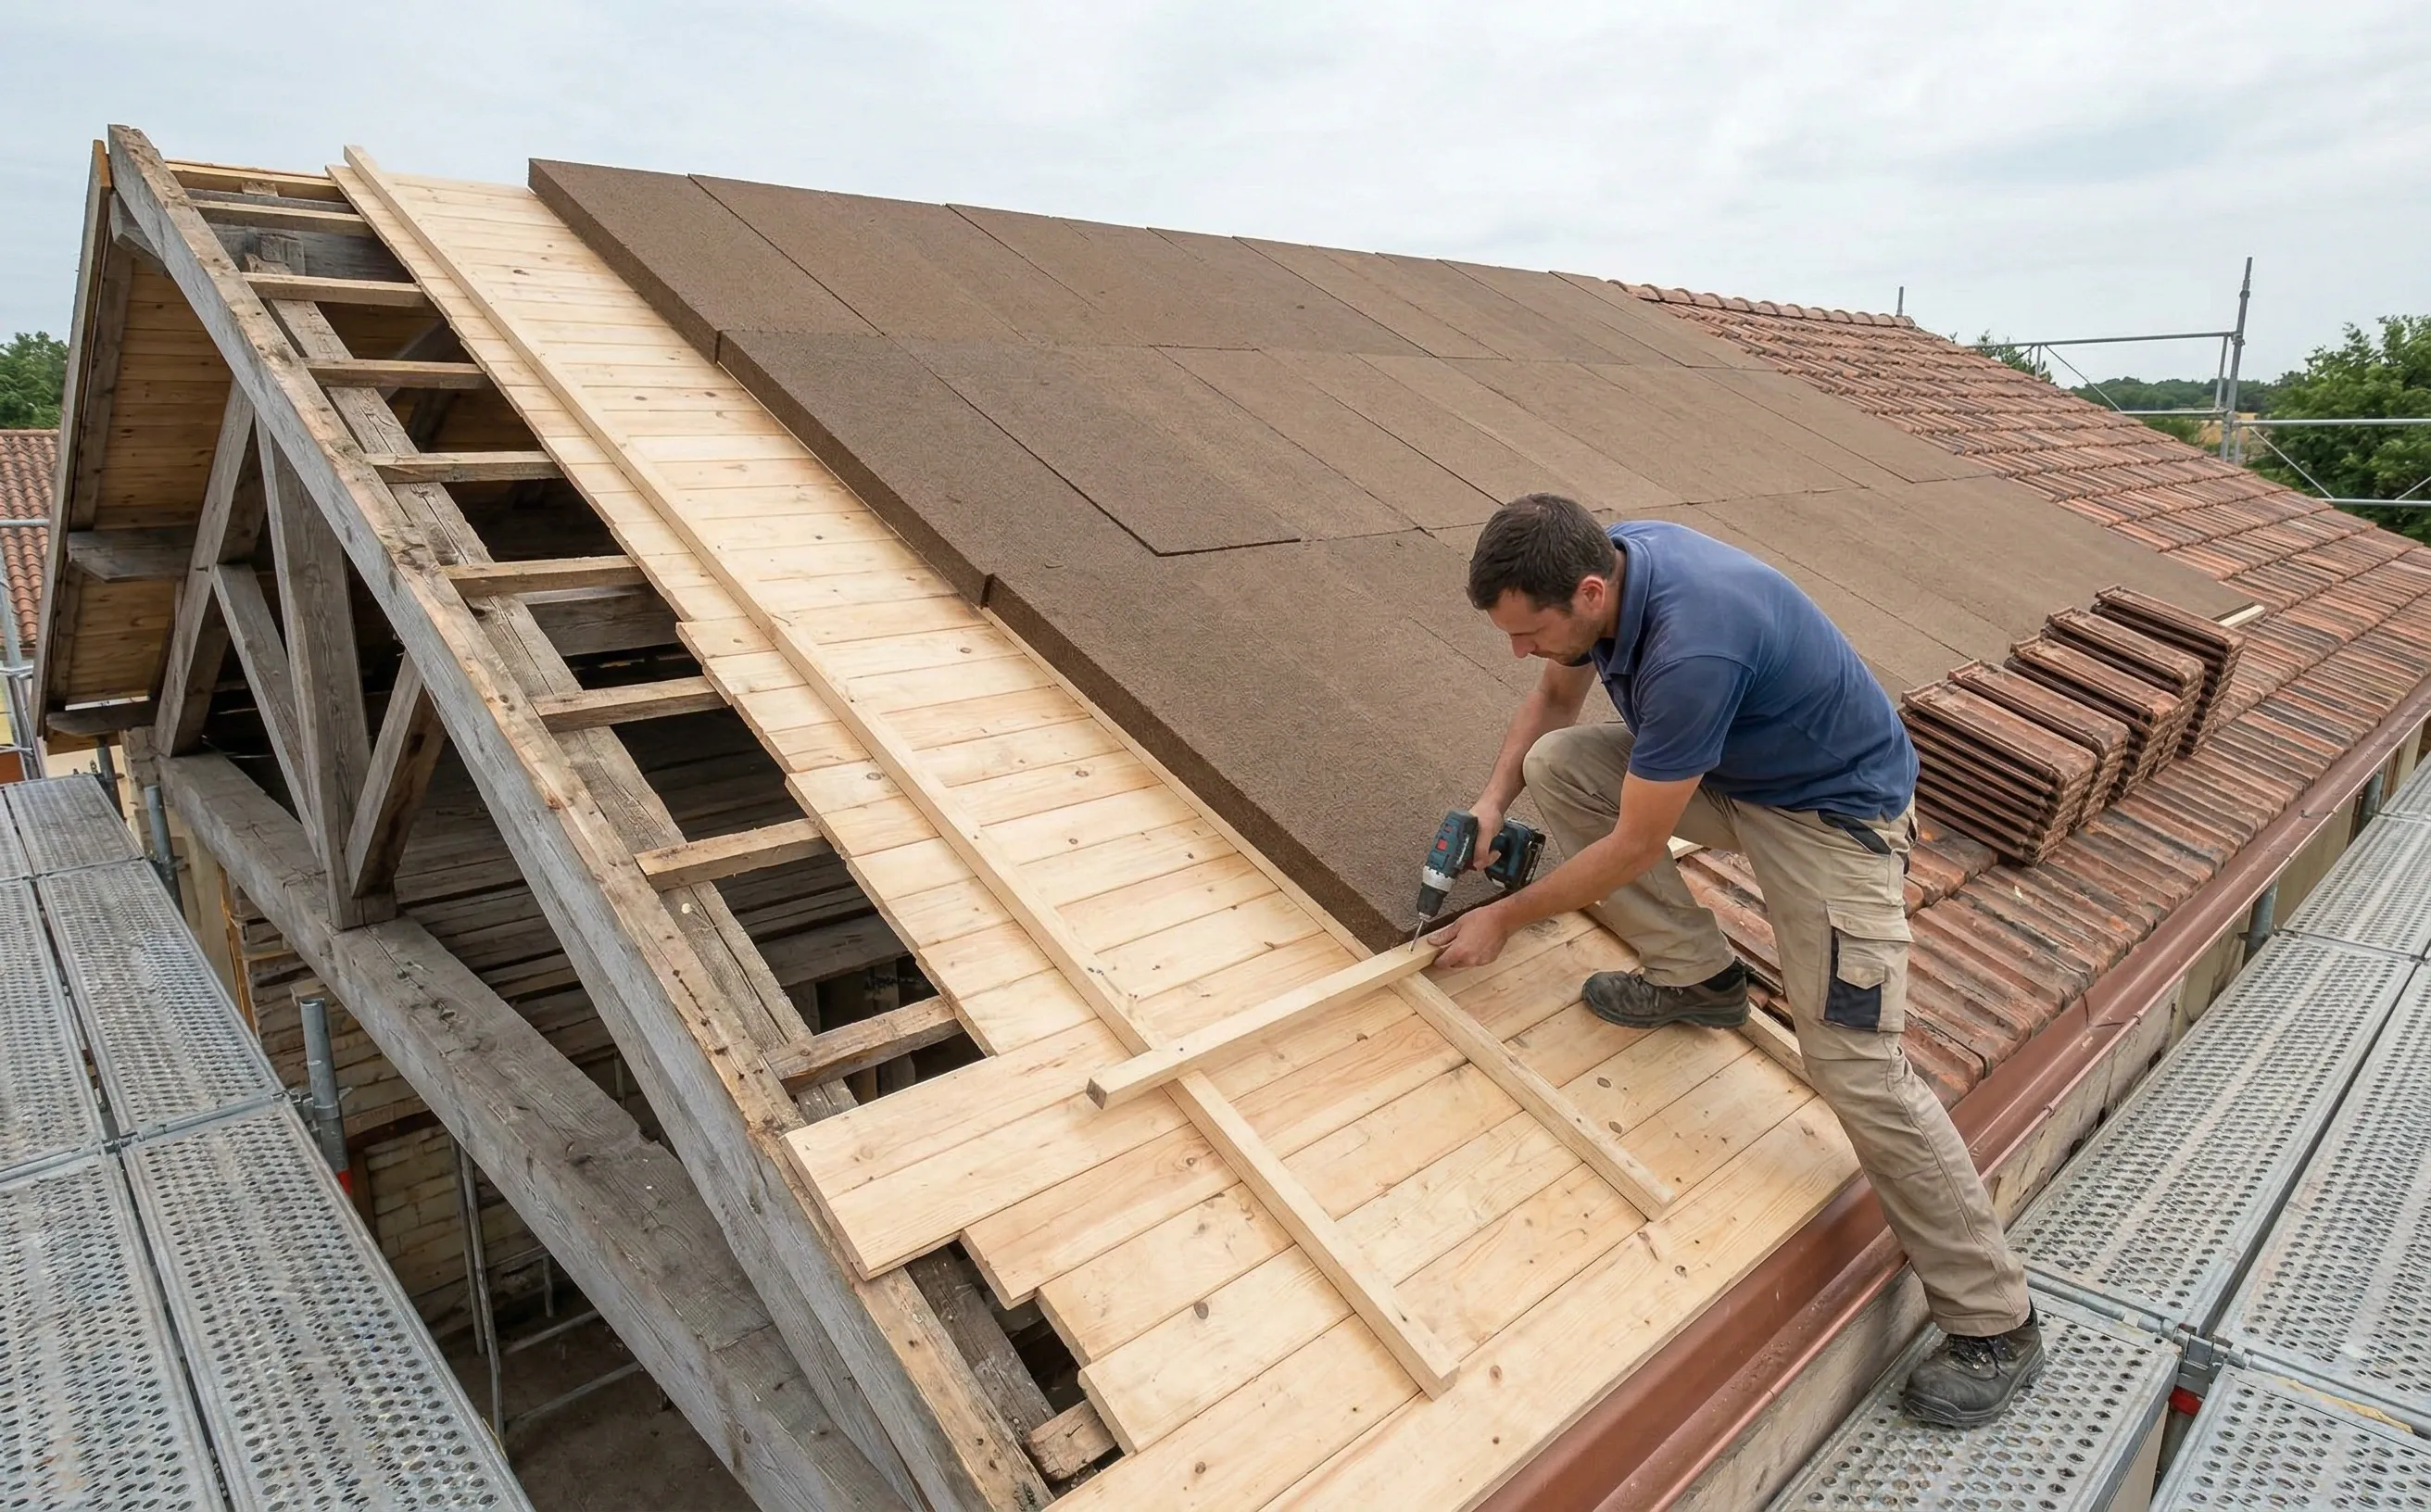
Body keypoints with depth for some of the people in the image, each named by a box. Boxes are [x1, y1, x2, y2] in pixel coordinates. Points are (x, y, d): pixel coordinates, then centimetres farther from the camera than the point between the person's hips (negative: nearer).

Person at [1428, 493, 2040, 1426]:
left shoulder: (1692, 649, -39)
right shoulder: (1603, 563, -13)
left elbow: (1636, 846, -27)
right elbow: (1554, 698, 7)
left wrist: (1505, 919, -15)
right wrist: (1492, 802, -7)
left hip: (1833, 810, -8)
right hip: (1725, 771, 8)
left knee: (1857, 1070, -14)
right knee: (1555, 765, -7)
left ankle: (1993, 1325, 7)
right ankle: (1699, 978, 6)